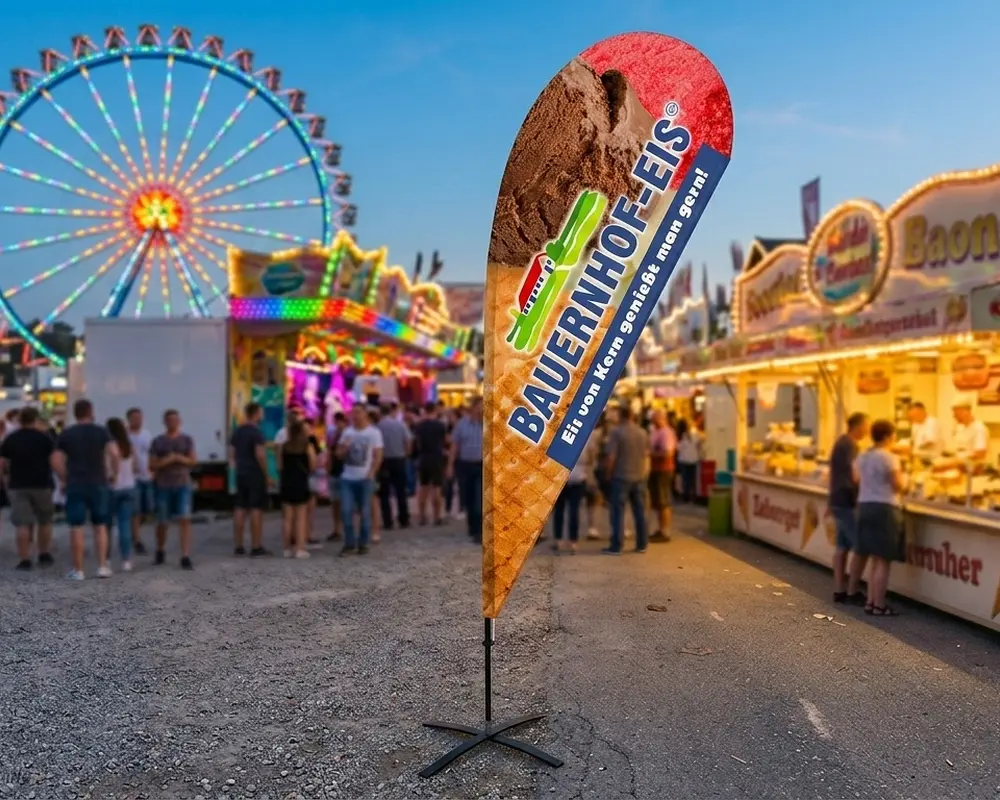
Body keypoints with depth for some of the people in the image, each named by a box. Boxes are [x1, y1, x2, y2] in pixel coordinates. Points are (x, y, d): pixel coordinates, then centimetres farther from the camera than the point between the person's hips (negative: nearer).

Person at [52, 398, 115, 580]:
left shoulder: (66, 434, 5)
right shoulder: (101, 431, 1)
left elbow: (56, 461, -2)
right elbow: (113, 455, -12)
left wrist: (64, 480, 8)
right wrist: (114, 473, 1)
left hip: (75, 485, 0)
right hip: (98, 484, 0)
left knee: (76, 528, 3)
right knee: (100, 526, 10)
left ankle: (78, 570, 5)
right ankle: (102, 566, 6)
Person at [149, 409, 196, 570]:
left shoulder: (187, 440, 7)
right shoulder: (158, 442, 4)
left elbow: (193, 461, 2)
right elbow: (152, 465, 1)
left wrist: (180, 458, -16)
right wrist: (165, 461, -16)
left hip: (183, 485, 0)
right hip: (163, 486, 0)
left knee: (184, 520, -10)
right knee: (162, 522, 8)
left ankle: (185, 558, -10)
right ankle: (160, 552, 33)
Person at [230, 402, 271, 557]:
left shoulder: (237, 432, 11)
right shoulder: (256, 432, -13)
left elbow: (231, 454, 14)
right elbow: (260, 454, -20)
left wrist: (238, 470, 18)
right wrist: (266, 473, -11)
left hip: (241, 475, 7)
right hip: (255, 475, -7)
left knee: (240, 509, 10)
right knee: (256, 510, -3)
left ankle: (238, 546, 13)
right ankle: (256, 547, -2)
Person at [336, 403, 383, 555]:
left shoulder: (374, 432, -1)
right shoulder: (347, 432, 10)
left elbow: (378, 456, -3)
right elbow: (339, 455, 13)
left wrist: (371, 474, -13)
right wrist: (343, 448, -9)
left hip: (365, 478, -3)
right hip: (347, 478, 3)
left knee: (365, 512, 3)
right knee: (346, 511, -2)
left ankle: (363, 544, 13)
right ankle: (349, 543, 7)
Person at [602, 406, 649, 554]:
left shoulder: (616, 431, -12)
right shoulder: (643, 433, 6)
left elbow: (611, 457, -15)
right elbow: (646, 453, 12)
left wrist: (607, 473, -4)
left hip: (621, 476, -5)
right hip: (639, 477, 5)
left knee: (618, 512, 0)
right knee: (640, 511, 11)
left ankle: (616, 546, 1)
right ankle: (641, 545, 16)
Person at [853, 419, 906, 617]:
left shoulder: (862, 457, 10)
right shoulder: (889, 458, -14)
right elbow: (898, 486, -12)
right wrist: (902, 474, 7)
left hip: (865, 506, 8)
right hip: (884, 509, -8)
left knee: (875, 560, 15)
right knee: (883, 561, -1)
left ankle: (870, 602, 17)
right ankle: (879, 605, 2)